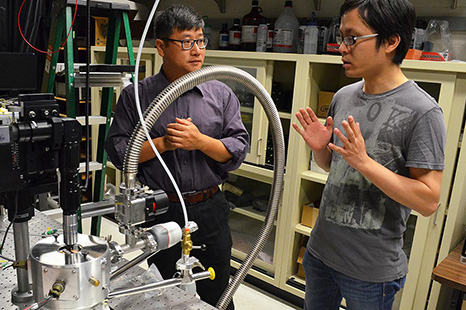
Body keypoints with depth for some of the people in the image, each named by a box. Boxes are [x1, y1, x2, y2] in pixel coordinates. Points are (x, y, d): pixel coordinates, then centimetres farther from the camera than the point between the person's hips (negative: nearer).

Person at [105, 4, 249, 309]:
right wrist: (162, 144, -18)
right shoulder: (135, 96, -3)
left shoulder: (221, 94, 1)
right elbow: (117, 151, -5)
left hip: (211, 210, 2)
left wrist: (200, 141, -19)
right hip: (160, 212, -1)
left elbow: (239, 149, -3)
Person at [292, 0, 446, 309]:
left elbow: (428, 200, -20)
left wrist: (364, 162, -28)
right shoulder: (343, 96, 1)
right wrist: (321, 148, -9)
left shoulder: (422, 112, -18)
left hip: (372, 270, -6)